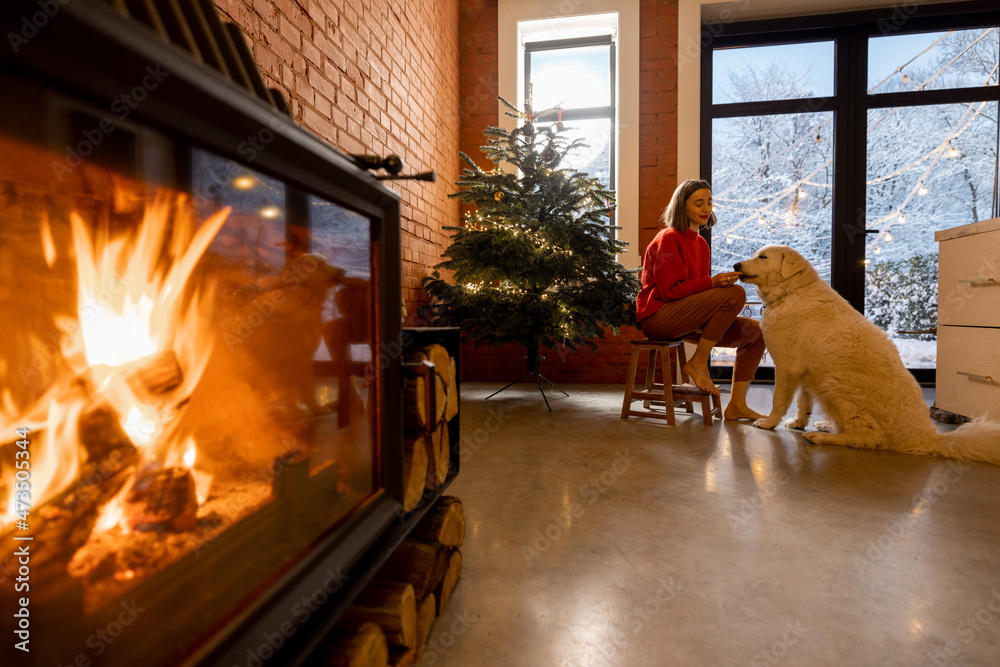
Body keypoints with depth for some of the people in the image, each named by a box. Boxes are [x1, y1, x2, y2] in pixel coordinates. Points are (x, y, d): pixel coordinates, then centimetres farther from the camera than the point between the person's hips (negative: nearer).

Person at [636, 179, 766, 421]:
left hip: (685, 317, 9)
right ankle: (698, 363, -12)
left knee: (754, 331, 1)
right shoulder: (668, 238, -8)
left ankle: (736, 405, 4)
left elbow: (697, 288, 18)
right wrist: (712, 282, -24)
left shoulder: (701, 244, 18)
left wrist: (721, 281, -1)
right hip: (657, 316, -9)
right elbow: (669, 291, -16)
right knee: (735, 293, -23)